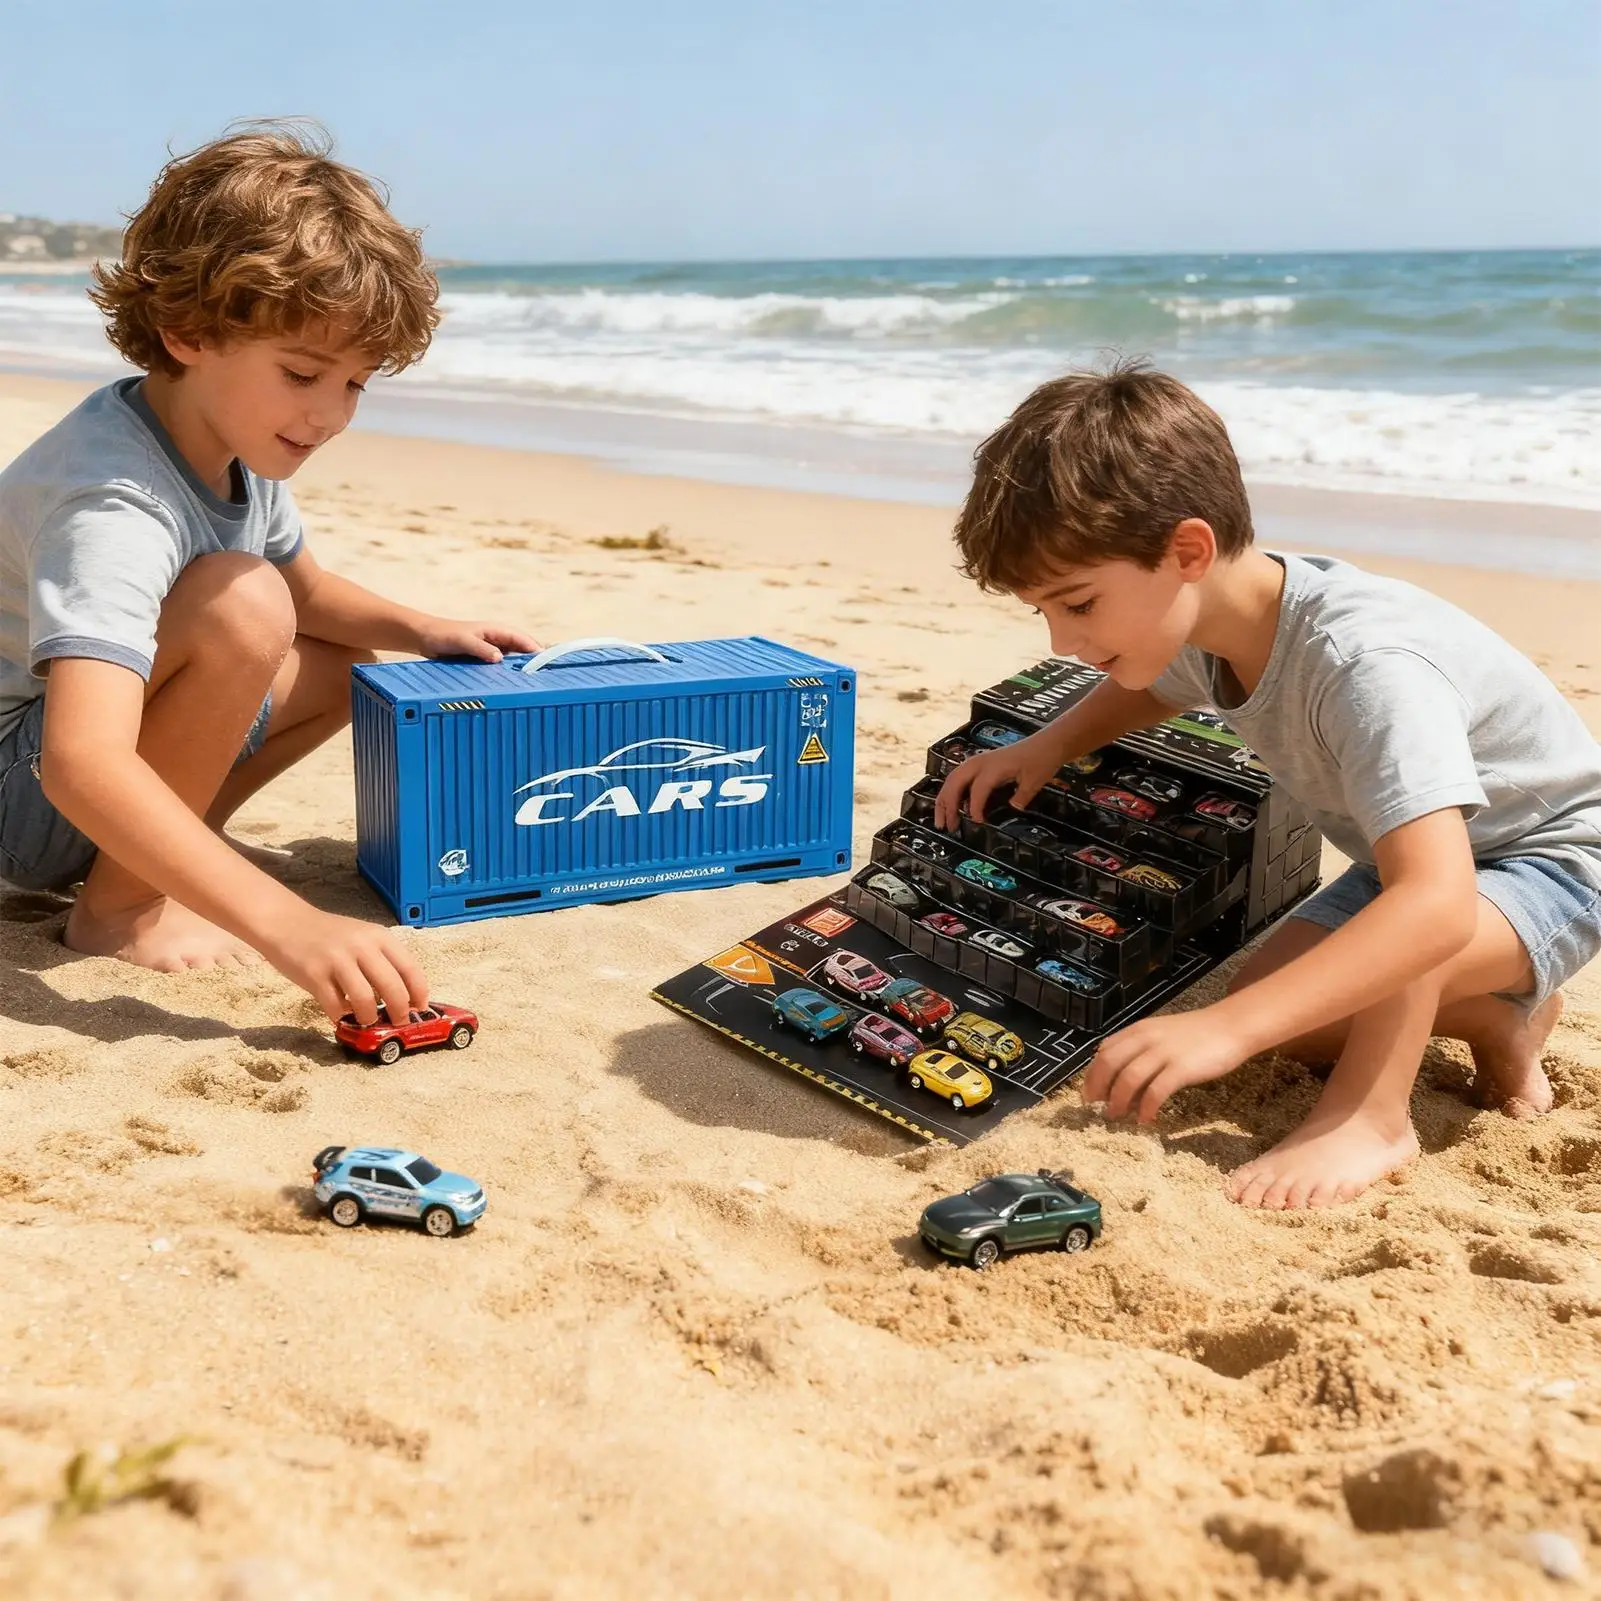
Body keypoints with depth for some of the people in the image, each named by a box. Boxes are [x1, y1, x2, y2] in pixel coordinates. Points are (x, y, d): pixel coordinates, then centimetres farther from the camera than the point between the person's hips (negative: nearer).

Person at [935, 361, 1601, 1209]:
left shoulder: (1363, 663, -40)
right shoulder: (1206, 619, -14)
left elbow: (1434, 903, -51)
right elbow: (1157, 684, 15)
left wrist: (1224, 1029, -56)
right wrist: (1047, 743, -3)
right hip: (1422, 856, 9)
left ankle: (1369, 1118, -11)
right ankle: (1501, 1018, 16)